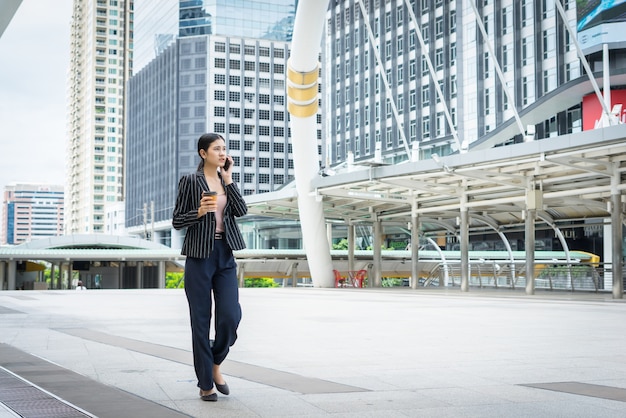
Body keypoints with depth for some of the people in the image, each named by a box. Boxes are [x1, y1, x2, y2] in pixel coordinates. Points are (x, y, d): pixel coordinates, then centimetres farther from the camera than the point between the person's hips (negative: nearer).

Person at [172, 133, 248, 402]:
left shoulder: (226, 181, 13)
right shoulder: (190, 181, -2)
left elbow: (241, 211, -2)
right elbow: (176, 221, -2)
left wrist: (228, 180, -3)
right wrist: (199, 212, -19)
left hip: (225, 254, 4)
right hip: (199, 255, -4)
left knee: (230, 315, -7)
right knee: (201, 320, 1)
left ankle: (215, 364, 19)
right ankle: (205, 383, 10)